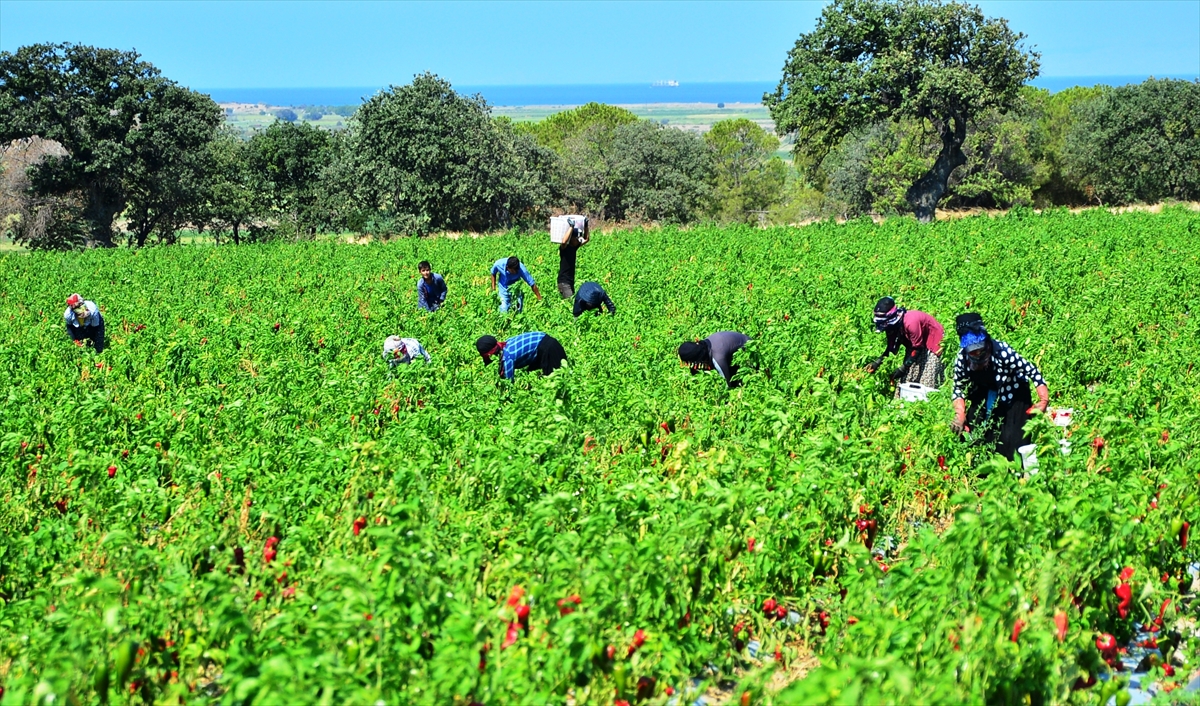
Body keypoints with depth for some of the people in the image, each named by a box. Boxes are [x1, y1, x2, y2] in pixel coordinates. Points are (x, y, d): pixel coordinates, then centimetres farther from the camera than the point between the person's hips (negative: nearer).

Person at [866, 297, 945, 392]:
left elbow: (917, 349, -28)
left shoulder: (910, 322, -36)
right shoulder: (892, 323, -11)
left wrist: (903, 368, -29)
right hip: (914, 342, 8)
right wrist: (878, 362, -13)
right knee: (906, 377, 4)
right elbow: (892, 347, 0)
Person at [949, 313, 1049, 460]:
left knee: (1013, 441, -12)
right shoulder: (961, 360, -23)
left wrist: (1044, 400, -37)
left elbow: (1031, 371, -29)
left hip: (1013, 396, -4)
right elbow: (958, 389, -8)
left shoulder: (1002, 352, -35)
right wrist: (960, 415, -23)